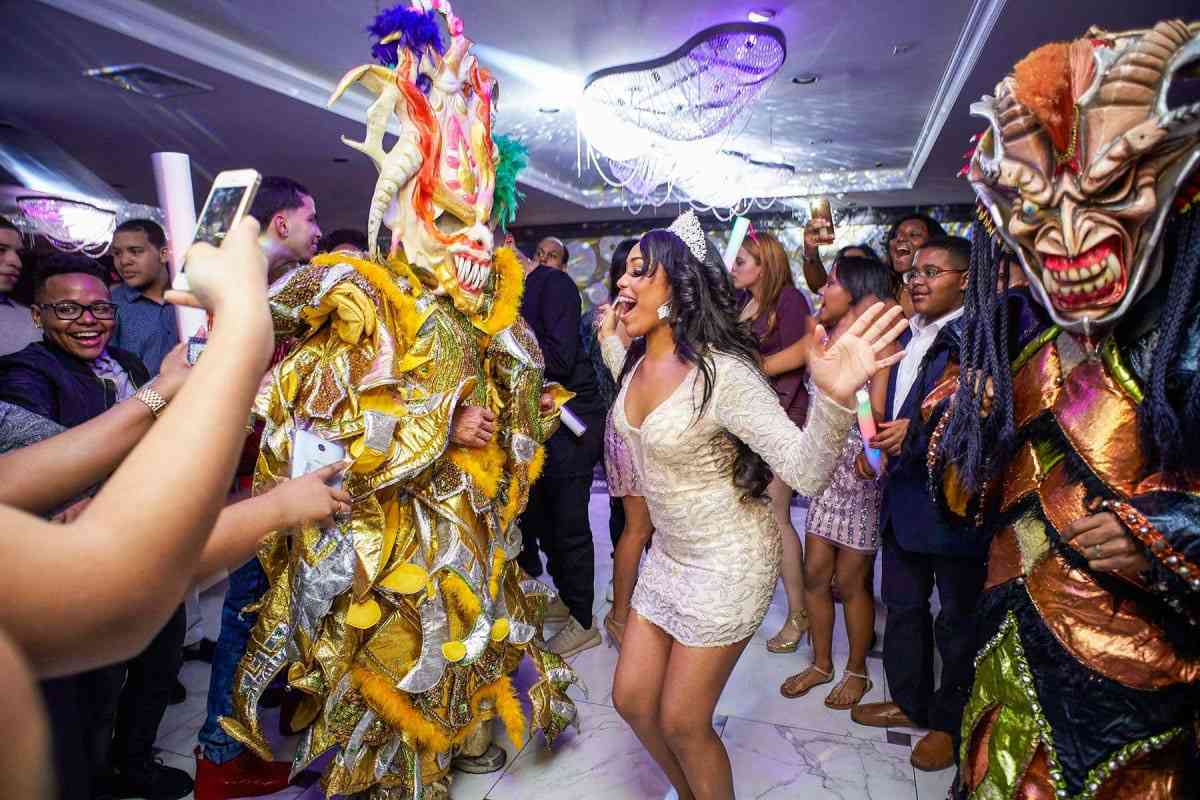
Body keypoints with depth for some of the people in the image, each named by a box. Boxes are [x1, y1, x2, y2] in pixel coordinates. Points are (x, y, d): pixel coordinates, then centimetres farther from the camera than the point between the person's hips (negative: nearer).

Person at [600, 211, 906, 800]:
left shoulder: (722, 372, -26)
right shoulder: (637, 360, -3)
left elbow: (806, 471, -32)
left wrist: (832, 397, -48)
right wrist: (610, 336, 20)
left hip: (726, 563, -7)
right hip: (669, 553, 8)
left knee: (681, 723, 7)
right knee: (632, 701, 17)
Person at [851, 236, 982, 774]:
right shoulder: (907, 336, 11)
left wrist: (917, 430, -28)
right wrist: (879, 444, 7)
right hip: (903, 492, 8)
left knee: (957, 617, 11)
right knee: (902, 605, 20)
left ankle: (951, 722, 30)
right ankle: (910, 701, 39)